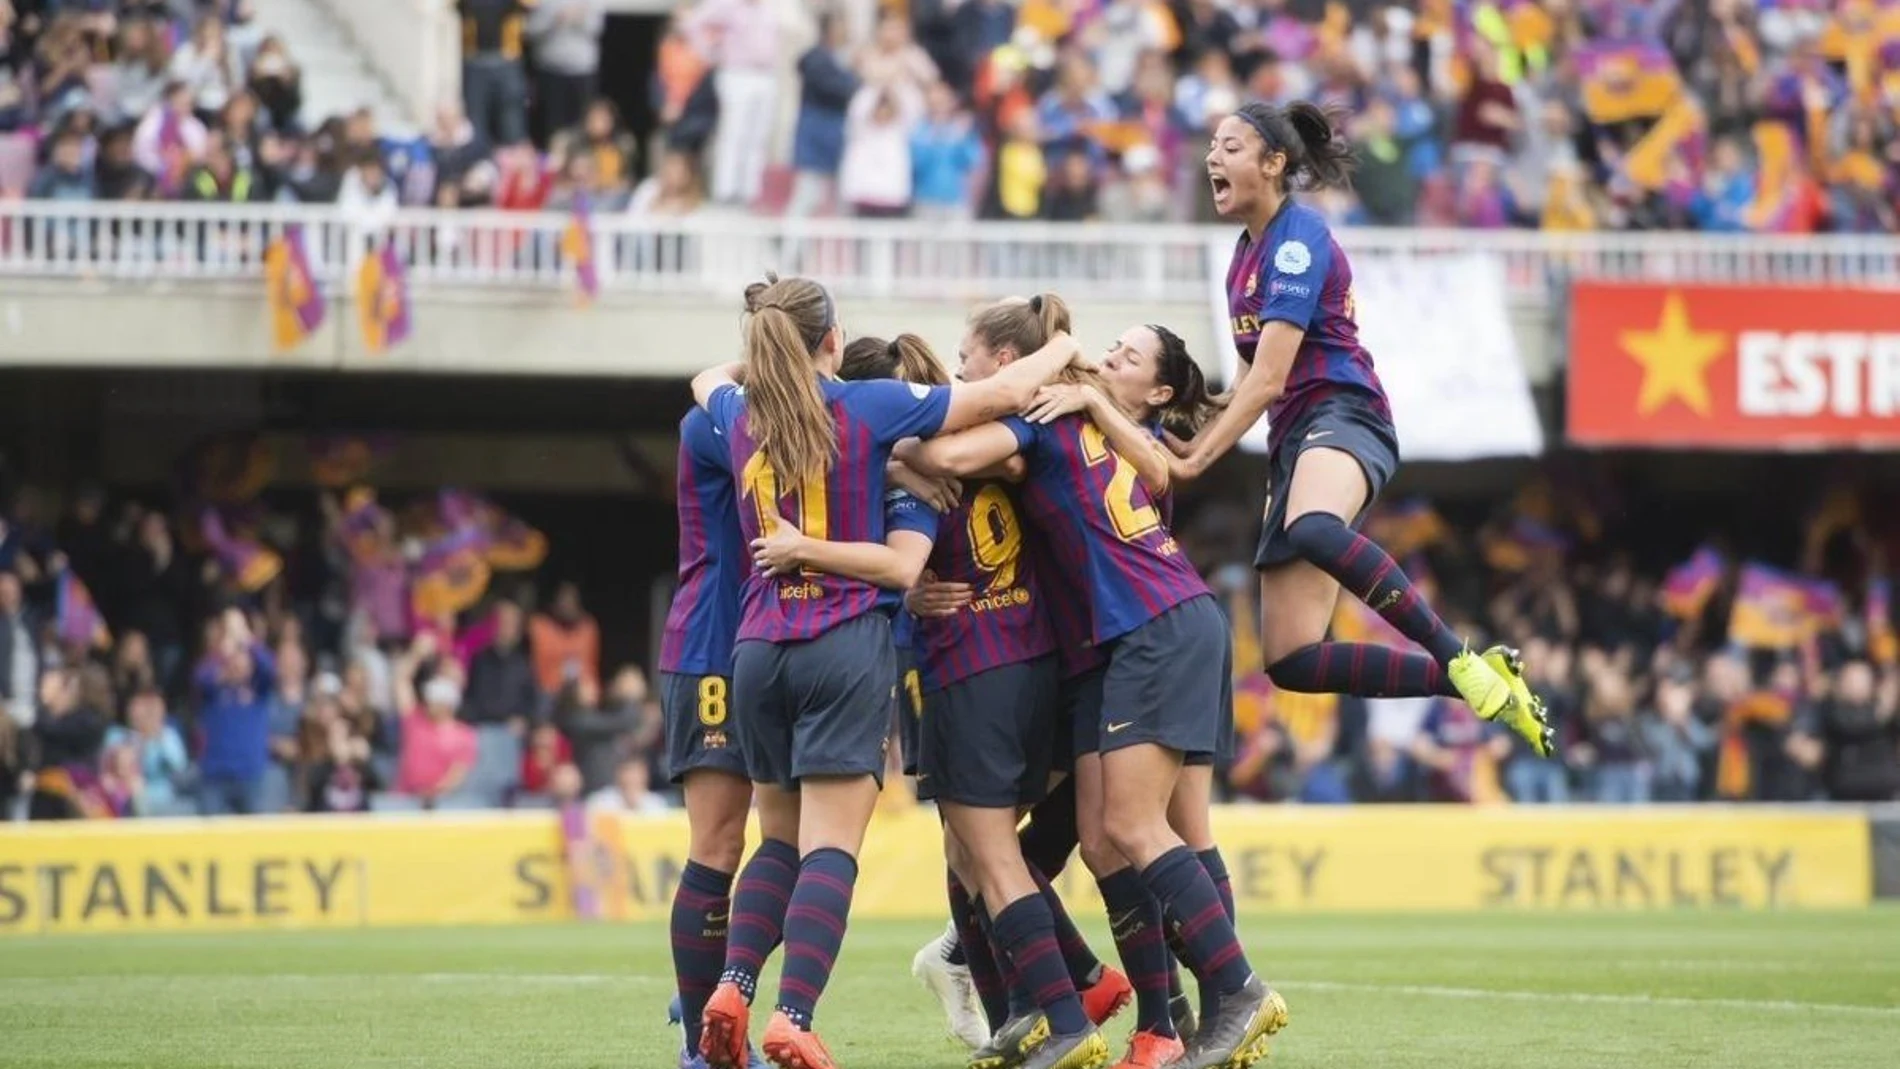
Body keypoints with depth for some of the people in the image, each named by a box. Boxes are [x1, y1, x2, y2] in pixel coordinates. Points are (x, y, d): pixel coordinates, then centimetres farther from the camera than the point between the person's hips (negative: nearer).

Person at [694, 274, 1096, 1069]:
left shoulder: (740, 420, 9)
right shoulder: (867, 407, -3)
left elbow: (708, 379, 36)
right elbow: (1005, 393, 0)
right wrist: (1064, 348, 18)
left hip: (758, 647, 5)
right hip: (847, 645, -5)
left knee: (779, 841, 18)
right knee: (830, 849, -8)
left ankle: (732, 991, -1)